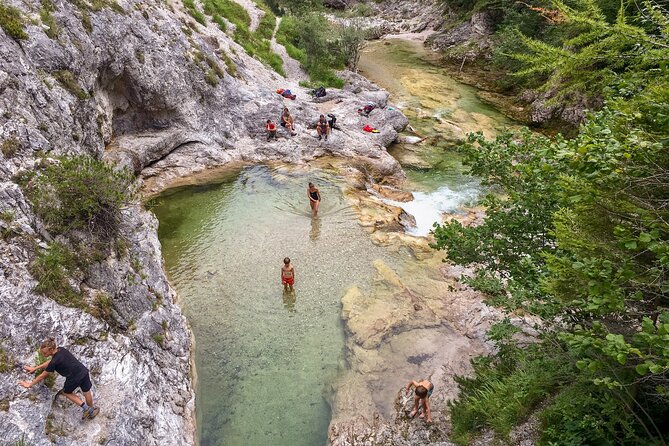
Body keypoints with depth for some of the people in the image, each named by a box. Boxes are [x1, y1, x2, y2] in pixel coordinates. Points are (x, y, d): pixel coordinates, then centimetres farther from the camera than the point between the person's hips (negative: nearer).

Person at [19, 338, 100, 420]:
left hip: (74, 378, -6)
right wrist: (35, 368, 21)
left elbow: (42, 376, -7)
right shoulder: (61, 349, 0)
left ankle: (86, 408, 21)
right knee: (86, 392, 25)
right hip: (84, 371, 6)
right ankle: (91, 409, 45)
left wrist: (30, 384, 6)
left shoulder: (55, 362, -20)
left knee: (67, 392, 24)